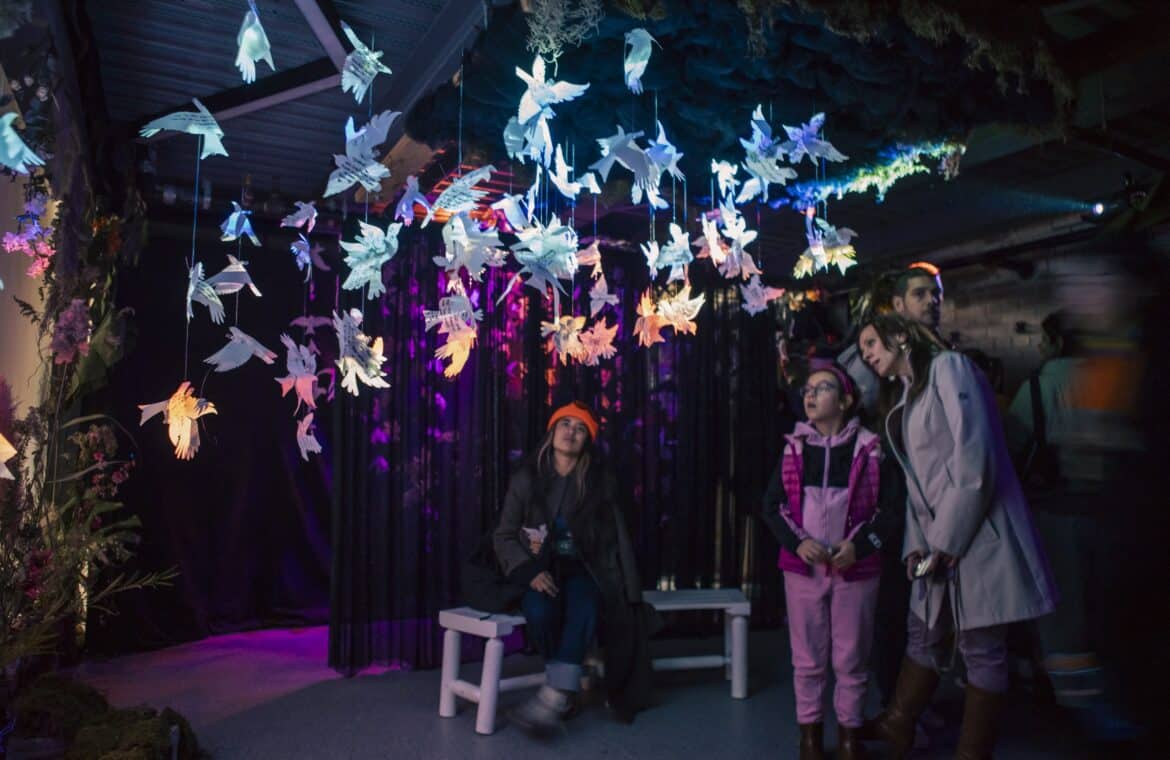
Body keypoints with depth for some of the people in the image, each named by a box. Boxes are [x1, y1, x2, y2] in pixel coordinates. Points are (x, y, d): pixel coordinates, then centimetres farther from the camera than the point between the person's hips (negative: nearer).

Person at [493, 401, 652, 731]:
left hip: (581, 569, 0)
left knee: (584, 605, -34)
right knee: (540, 611, -32)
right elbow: (503, 536, 2)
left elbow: (617, 538, 3)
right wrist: (530, 571, -16)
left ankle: (554, 695, -39)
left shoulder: (601, 482, 2)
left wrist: (630, 592, -4)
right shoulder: (527, 479, 0)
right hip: (539, 569, 0)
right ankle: (566, 688, -11)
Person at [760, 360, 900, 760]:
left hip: (855, 568, -2)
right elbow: (771, 505, 4)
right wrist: (798, 542, -12)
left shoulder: (868, 447, -2)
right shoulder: (794, 447, 4)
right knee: (808, 657, 9)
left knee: (851, 658, 7)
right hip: (803, 567, 2)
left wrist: (859, 546, -15)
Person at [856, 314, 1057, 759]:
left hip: (975, 531, -8)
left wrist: (948, 538, -15)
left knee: (980, 647, 1)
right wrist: (917, 543, 3)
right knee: (922, 633, 18)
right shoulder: (899, 400, 19)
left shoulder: (948, 367, -7)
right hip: (938, 537, 8)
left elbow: (974, 458, -17)